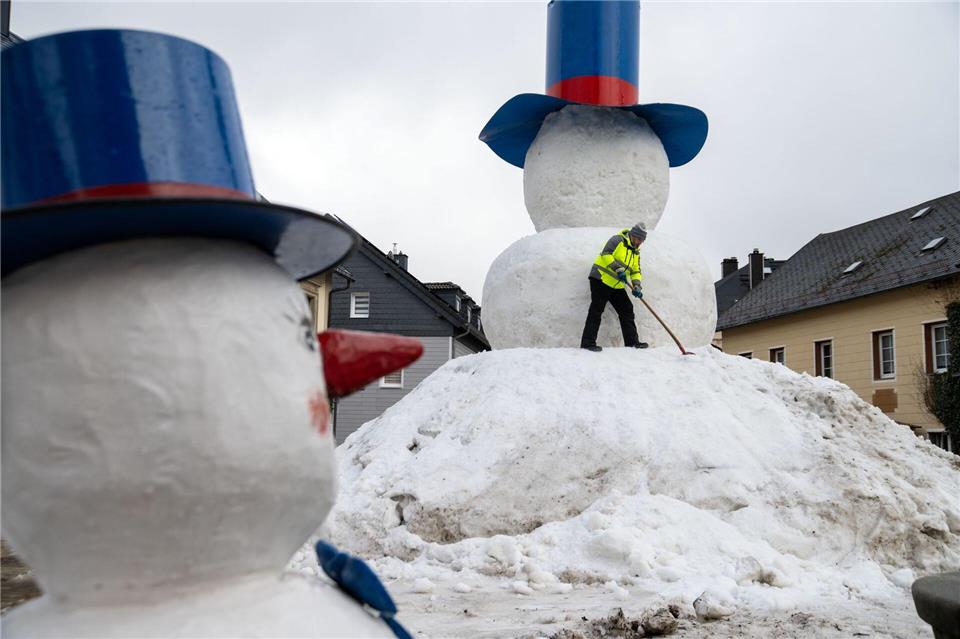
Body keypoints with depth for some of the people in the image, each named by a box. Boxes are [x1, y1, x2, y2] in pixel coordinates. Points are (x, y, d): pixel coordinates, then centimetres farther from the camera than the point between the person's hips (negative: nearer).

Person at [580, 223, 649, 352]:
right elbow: (606, 254, -18)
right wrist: (618, 269, -27)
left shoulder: (636, 253, 17)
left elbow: (636, 272, 16)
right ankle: (588, 343, -10)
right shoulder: (618, 240, -7)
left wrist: (636, 286, -3)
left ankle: (632, 342, 14)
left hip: (617, 286, 8)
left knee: (627, 310, 7)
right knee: (596, 311, -10)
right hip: (601, 279, -8)